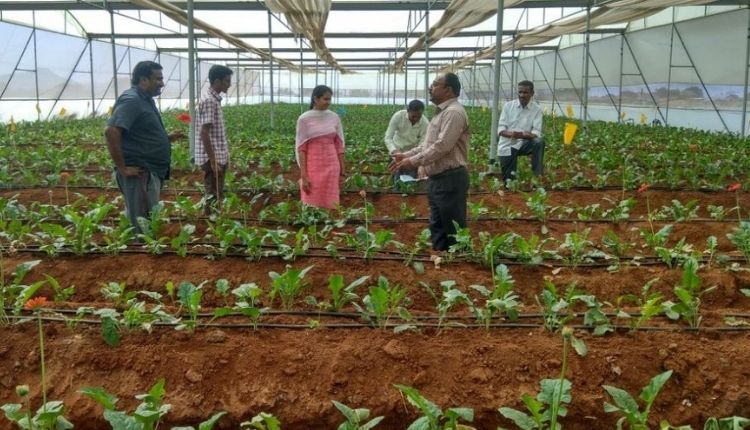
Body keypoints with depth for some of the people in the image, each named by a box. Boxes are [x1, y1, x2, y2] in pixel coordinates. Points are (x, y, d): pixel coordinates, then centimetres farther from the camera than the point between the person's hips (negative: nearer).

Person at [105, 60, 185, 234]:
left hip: (152, 171, 10)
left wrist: (168, 138, 11)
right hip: (140, 174, -10)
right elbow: (111, 131, -26)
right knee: (142, 227, -4)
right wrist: (122, 168, -22)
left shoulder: (145, 100, 15)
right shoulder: (131, 100, -15)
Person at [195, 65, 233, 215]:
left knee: (216, 197, 13)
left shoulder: (215, 99, 13)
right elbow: (204, 133, -20)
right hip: (213, 159, -10)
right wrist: (213, 161, -21)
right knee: (213, 198, -4)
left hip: (219, 157, 10)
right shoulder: (209, 101, -16)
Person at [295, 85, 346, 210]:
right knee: (312, 206, -1)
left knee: (329, 206, 4)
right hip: (313, 167, -3)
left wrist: (342, 172, 5)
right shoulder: (304, 119, -5)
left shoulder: (334, 118, 5)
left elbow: (339, 146, 8)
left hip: (331, 167, 3)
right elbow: (301, 148, -7)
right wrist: (304, 176, -13)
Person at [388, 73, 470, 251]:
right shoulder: (442, 112, 16)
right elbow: (428, 144, 21)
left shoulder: (453, 112, -17)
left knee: (453, 229, -3)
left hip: (450, 179, -11)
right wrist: (406, 155, 11)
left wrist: (413, 161, -18)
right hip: (437, 179, 11)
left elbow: (441, 147, -24)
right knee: (437, 227, 17)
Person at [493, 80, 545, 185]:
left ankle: (538, 177, -22)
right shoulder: (508, 105, -5)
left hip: (522, 144, 0)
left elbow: (536, 133, -15)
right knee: (508, 181, -3)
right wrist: (510, 133, -32)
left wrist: (523, 135, -37)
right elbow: (500, 128, -9)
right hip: (507, 145, 0)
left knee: (539, 142, -32)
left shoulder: (537, 109, -7)